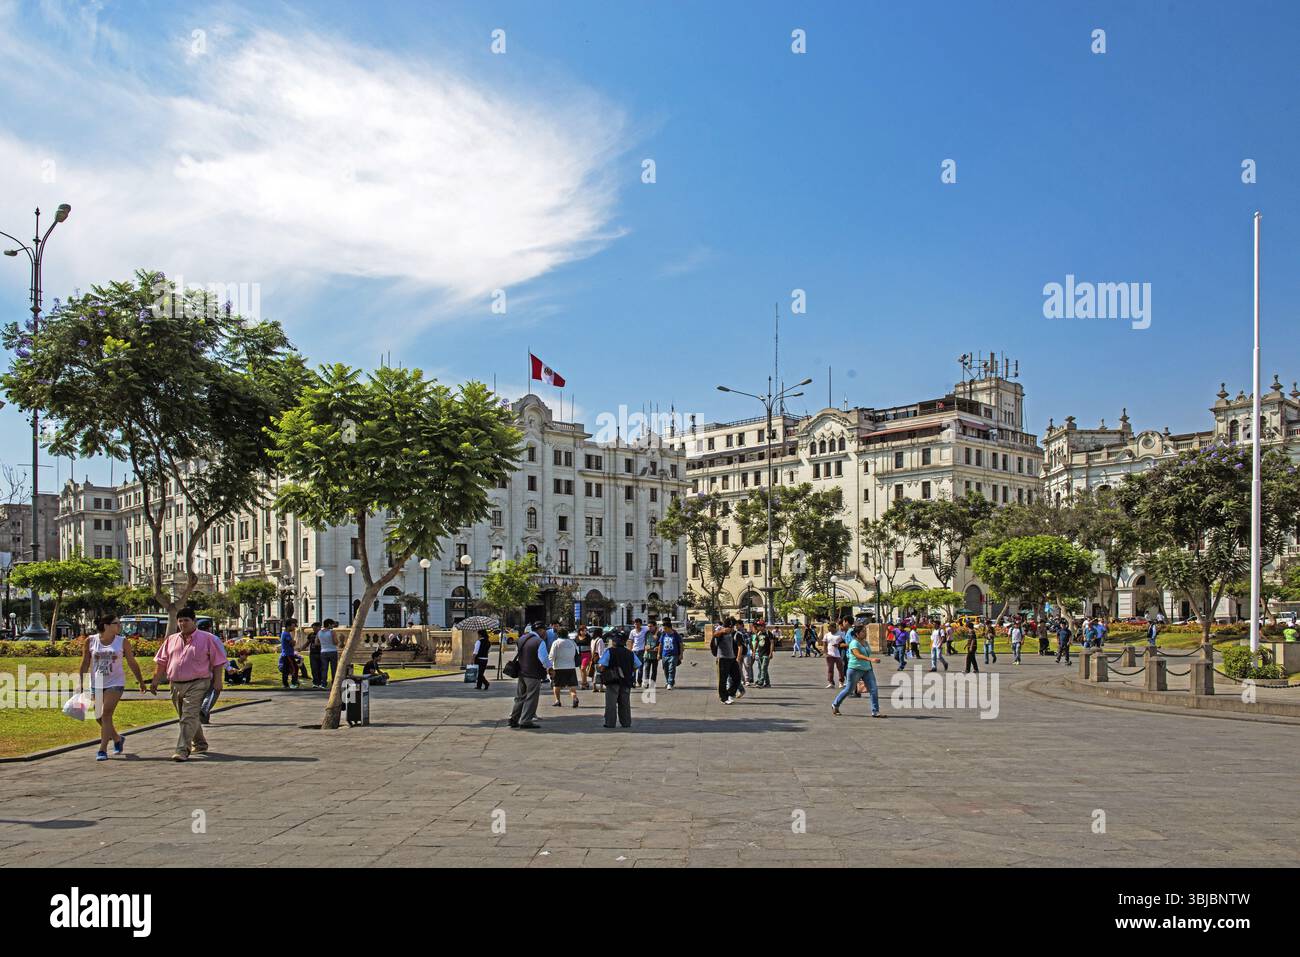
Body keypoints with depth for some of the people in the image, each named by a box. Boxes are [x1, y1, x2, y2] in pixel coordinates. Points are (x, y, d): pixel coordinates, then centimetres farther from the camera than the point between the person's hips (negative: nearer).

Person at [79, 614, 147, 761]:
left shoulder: (123, 641, -1)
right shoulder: (91, 641, 0)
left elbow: (132, 662, 7)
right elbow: (85, 663, 4)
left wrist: (140, 680, 12)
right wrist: (81, 683, 0)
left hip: (115, 684, -3)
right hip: (96, 684, 3)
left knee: (106, 714, -13)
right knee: (99, 717, 10)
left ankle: (102, 750, -9)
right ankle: (117, 739, 33)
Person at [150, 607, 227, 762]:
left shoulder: (207, 639, -2)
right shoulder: (171, 640, 12)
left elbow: (218, 662, -2)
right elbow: (161, 662, 15)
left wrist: (217, 681, -8)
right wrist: (155, 680, 7)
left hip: (196, 685, -6)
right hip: (176, 685, 6)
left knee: (189, 717, -14)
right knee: (188, 717, 17)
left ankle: (182, 750, -16)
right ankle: (199, 744, 34)